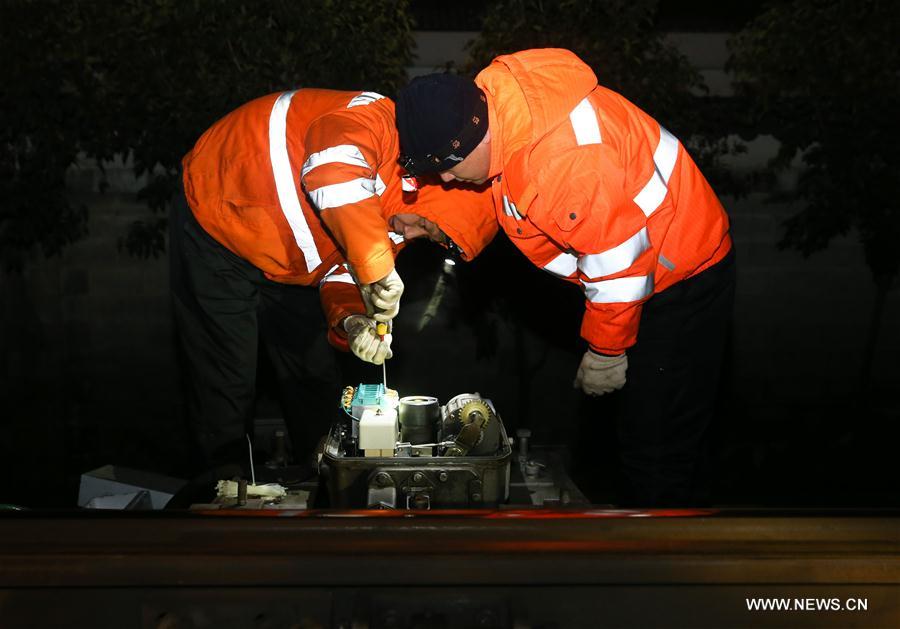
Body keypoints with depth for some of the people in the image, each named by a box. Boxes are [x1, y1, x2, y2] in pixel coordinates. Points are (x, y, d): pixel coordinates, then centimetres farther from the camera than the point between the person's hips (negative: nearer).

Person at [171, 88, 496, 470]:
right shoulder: (379, 120, -31)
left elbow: (342, 269, 1)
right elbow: (332, 171, -51)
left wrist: (350, 319, -20)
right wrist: (378, 268, -47)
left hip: (284, 265, 8)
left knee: (316, 380, 13)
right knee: (227, 386, -7)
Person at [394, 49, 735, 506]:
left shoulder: (565, 158, -36)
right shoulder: (491, 98, -8)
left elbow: (618, 262, -27)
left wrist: (605, 351, -14)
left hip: (683, 280, -9)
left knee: (657, 454, -6)